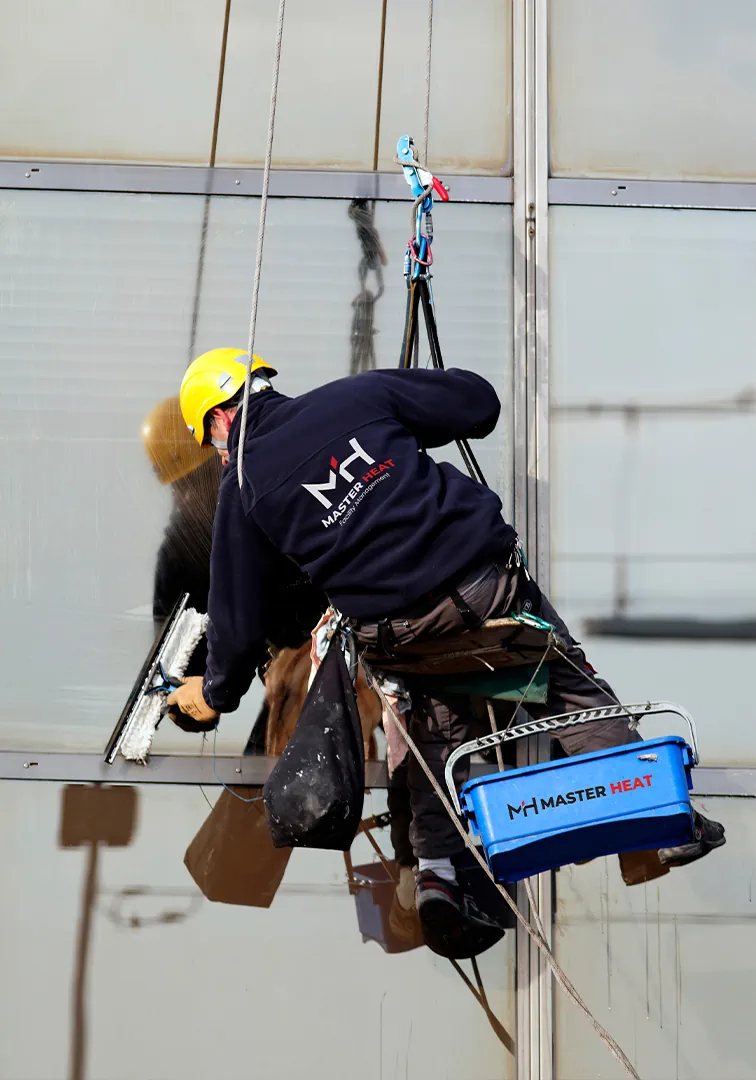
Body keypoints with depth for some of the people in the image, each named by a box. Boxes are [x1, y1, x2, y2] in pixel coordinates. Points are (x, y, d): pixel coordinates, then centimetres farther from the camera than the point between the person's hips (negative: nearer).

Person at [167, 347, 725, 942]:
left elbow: (240, 610, 9)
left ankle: (435, 866, 13)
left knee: (437, 712, 25)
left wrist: (217, 692, 26)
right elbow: (480, 403, 12)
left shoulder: (242, 485, 6)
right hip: (489, 576, 1)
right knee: (567, 678, 18)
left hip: (399, 632, 0)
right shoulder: (356, 394, 8)